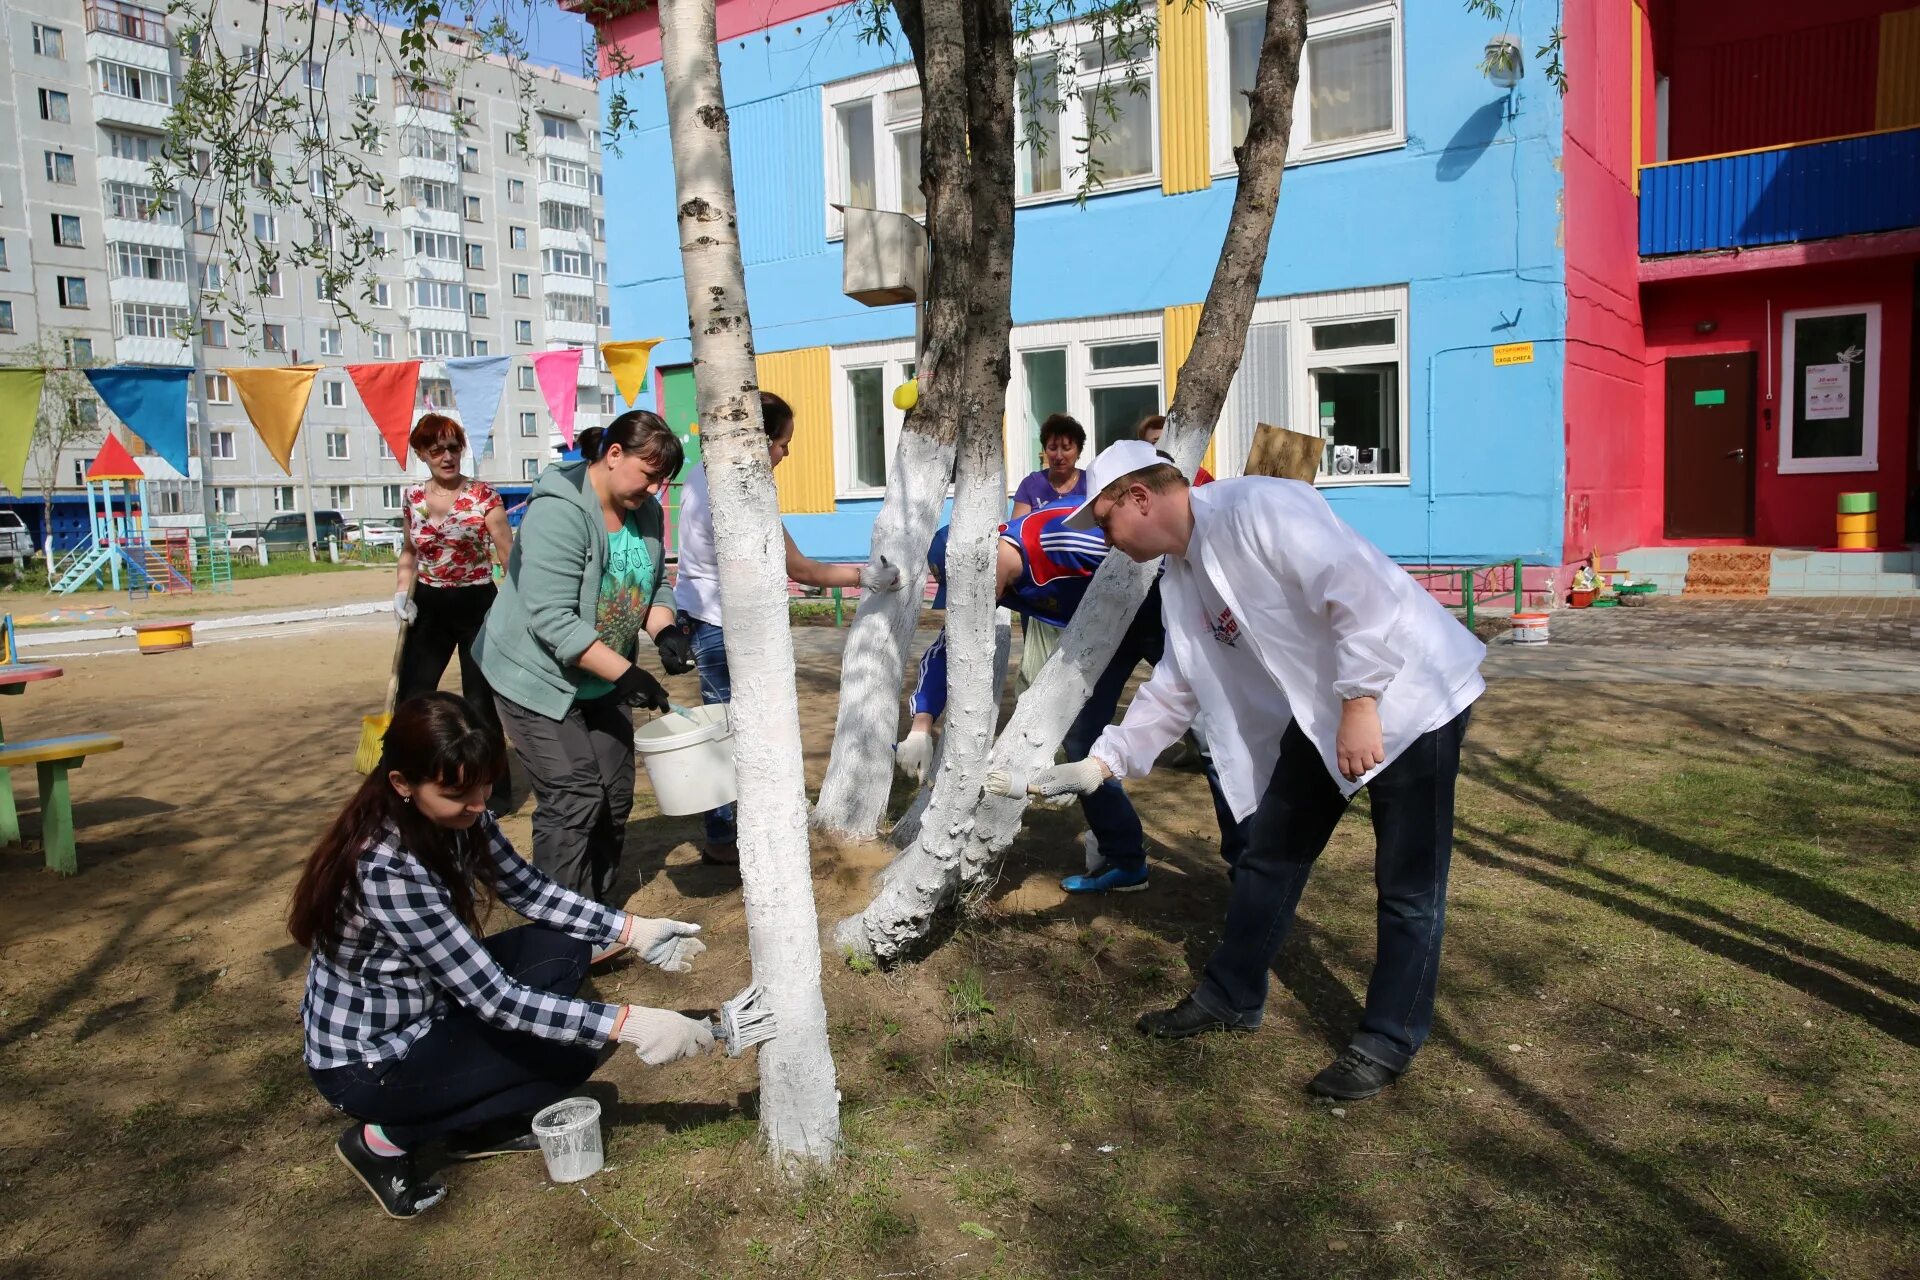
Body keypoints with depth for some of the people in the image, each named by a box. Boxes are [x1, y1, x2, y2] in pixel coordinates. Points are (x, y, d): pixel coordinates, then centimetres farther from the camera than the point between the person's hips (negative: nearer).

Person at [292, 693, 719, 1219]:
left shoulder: (456, 818, -12)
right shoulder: (387, 867, -35)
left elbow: (529, 890, 2)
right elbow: (496, 999, -32)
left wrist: (633, 930, -9)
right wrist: (627, 1025, -35)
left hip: (425, 1003, 8)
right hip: (365, 1061, -8)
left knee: (564, 949, -1)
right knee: (569, 1056, -9)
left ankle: (471, 1119, 6)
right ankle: (388, 1139, 3)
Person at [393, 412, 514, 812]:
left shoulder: (482, 494, -9)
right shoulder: (412, 498, 4)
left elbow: (509, 554, -11)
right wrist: (402, 594, 3)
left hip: (477, 604, -4)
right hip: (430, 607, 4)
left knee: (481, 703, 2)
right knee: (411, 701, 6)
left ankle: (494, 792, 17)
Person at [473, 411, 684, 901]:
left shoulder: (644, 511, 0)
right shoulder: (558, 511, -24)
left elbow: (654, 585, 11)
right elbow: (554, 621, -29)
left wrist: (665, 632, -10)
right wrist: (627, 673, -31)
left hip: (602, 682, 8)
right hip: (540, 677, -8)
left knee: (615, 796, 8)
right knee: (574, 800, -11)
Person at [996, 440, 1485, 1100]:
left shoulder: (1256, 508, -22)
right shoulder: (1180, 581, 6)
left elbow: (1360, 591, -28)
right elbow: (1173, 691, 13)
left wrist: (1360, 703, -27)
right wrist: (1101, 763, 8)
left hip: (1407, 693, -9)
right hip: (1321, 713, 9)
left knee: (1407, 884, 0)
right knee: (1270, 854, 14)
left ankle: (1388, 1041, 14)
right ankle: (1231, 997, 29)